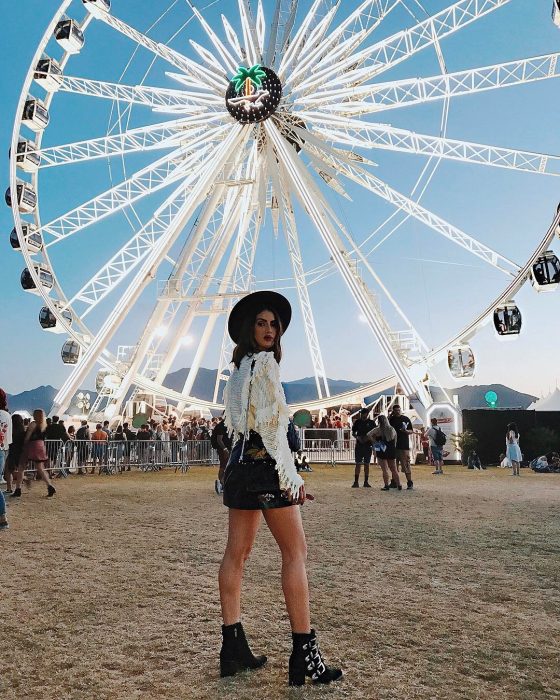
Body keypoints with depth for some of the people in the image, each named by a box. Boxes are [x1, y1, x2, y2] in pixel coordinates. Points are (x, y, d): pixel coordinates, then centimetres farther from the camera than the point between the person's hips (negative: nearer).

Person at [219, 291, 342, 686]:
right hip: (265, 462, -9)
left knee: (237, 553, 9)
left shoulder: (239, 368, 16)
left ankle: (233, 647, 17)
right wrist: (290, 475, -16)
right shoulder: (264, 362, -10)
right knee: (296, 551, -2)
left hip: (241, 461, 9)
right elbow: (272, 423, -17)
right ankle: (304, 653, 1)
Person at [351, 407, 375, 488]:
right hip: (359, 445, 0)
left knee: (367, 464, 5)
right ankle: (356, 482, 0)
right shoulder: (357, 422, 7)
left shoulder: (371, 422, 4)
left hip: (368, 446, 0)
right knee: (358, 464, -2)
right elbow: (353, 432, 10)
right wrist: (357, 437, -9)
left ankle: (366, 482, 11)